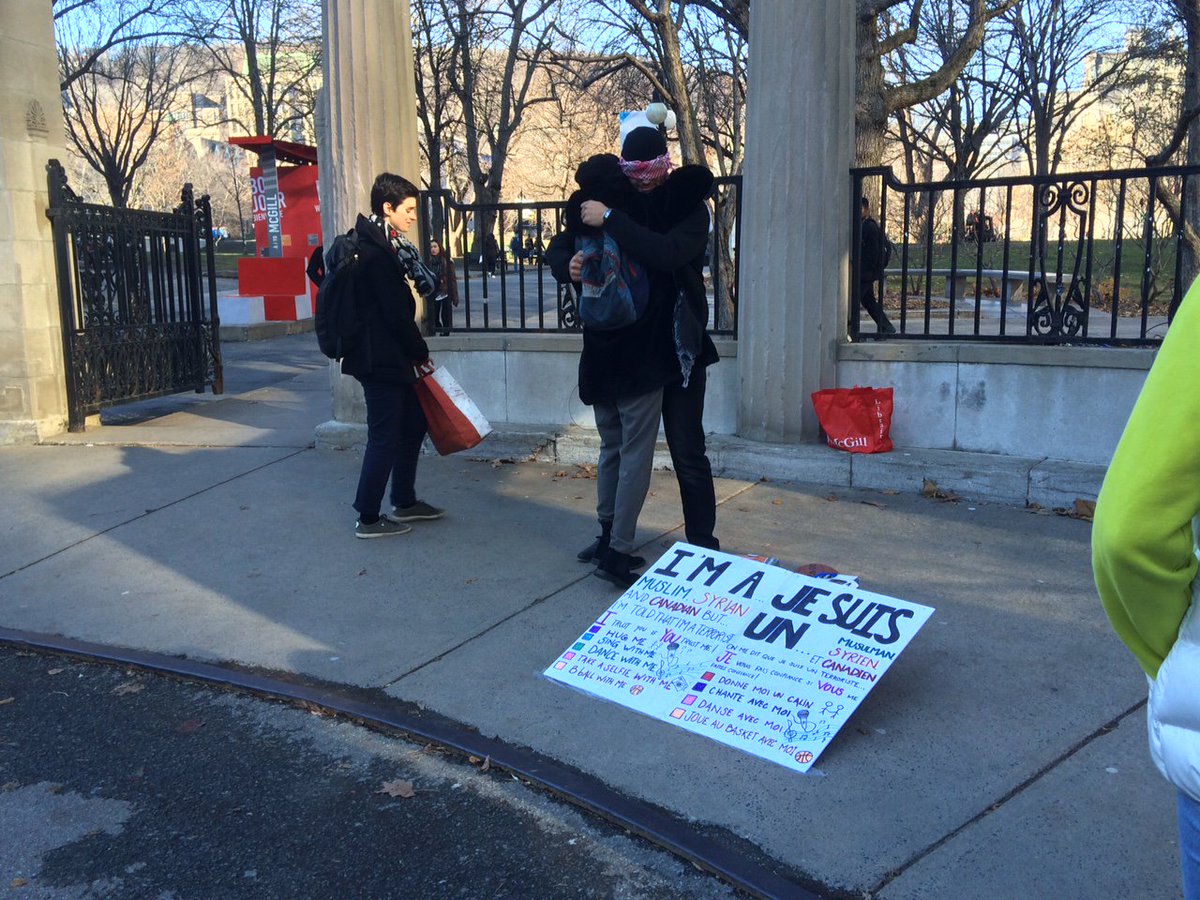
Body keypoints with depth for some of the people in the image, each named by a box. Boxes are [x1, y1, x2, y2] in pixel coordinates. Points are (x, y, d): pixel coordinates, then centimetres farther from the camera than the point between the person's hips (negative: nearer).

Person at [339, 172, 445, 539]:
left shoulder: (385, 244, 15)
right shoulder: (375, 251, -17)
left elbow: (427, 287, 18)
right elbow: (397, 313, -18)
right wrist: (421, 354, -9)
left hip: (391, 357, 10)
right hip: (380, 359, -10)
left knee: (412, 424, 17)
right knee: (384, 436, -4)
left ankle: (404, 502, 29)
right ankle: (368, 518, 6)